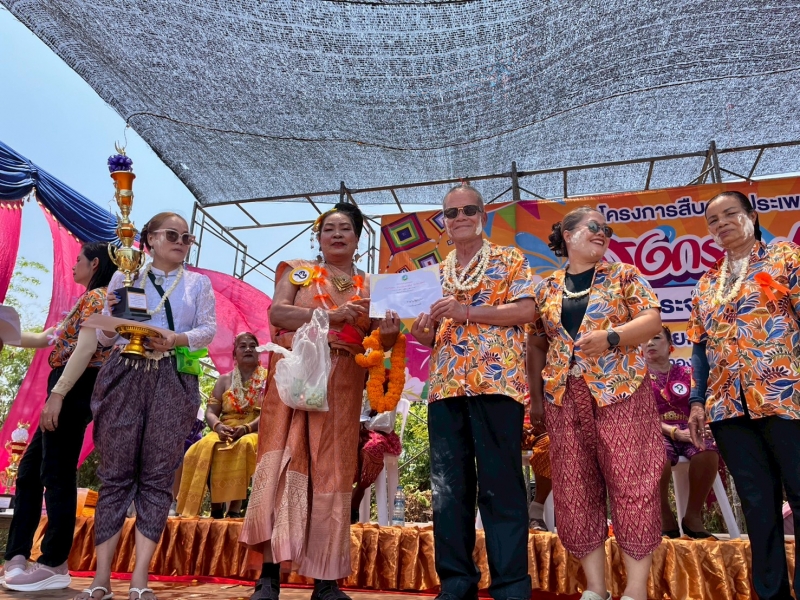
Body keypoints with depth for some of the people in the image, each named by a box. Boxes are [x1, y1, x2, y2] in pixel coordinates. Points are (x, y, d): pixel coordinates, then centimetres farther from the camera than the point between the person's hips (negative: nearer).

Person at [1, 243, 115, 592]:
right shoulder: (88, 302, 26)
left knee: (57, 472, -8)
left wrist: (57, 393, -24)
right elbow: (43, 339, 28)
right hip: (70, 391, 10)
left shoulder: (96, 297, -6)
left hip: (74, 389, -10)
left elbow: (86, 347, -19)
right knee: (30, 469, 12)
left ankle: (55, 564, -1)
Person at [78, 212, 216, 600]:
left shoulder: (198, 283, 13)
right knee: (115, 473, 0)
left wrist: (177, 339, -17)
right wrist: (112, 315, -11)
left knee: (157, 476, -1)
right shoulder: (124, 277, 12)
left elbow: (208, 328, 1)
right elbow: (105, 337, 10)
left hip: (173, 380, 0)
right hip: (125, 376, 0)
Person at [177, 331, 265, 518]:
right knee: (205, 447, -29)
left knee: (245, 445, -38)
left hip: (256, 432, -3)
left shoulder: (268, 378, 6)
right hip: (226, 433, 3)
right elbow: (211, 412, 6)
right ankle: (216, 508, -21)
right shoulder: (225, 380, 15)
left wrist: (246, 428, -24)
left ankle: (234, 509, -34)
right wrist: (218, 427, -18)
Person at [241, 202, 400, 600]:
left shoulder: (369, 288, 15)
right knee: (283, 462, -8)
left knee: (333, 471, 1)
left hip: (342, 388, 2)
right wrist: (332, 316, -16)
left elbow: (374, 341, 13)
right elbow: (276, 313, -5)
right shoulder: (298, 271, 10)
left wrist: (388, 335, -10)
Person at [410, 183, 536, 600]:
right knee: (448, 488, 6)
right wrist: (422, 331, -2)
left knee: (501, 485, -2)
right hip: (445, 387, 5)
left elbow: (526, 309, -7)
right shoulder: (435, 274, 21)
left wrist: (468, 310, -15)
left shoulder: (509, 260, 8)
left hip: (497, 381, -5)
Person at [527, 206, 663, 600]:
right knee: (574, 490, 4)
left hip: (621, 391, -2)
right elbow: (536, 343, 14)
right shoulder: (546, 289, 12)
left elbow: (652, 319, -2)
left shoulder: (623, 274, 7)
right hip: (564, 397, 3)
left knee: (630, 483, -3)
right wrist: (535, 397, 9)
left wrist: (610, 336, -19)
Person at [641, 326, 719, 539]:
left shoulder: (687, 373, 17)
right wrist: (674, 432, -16)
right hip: (656, 433, -2)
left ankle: (693, 515, -17)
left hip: (689, 432, 2)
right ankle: (665, 517, -19)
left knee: (708, 449, -35)